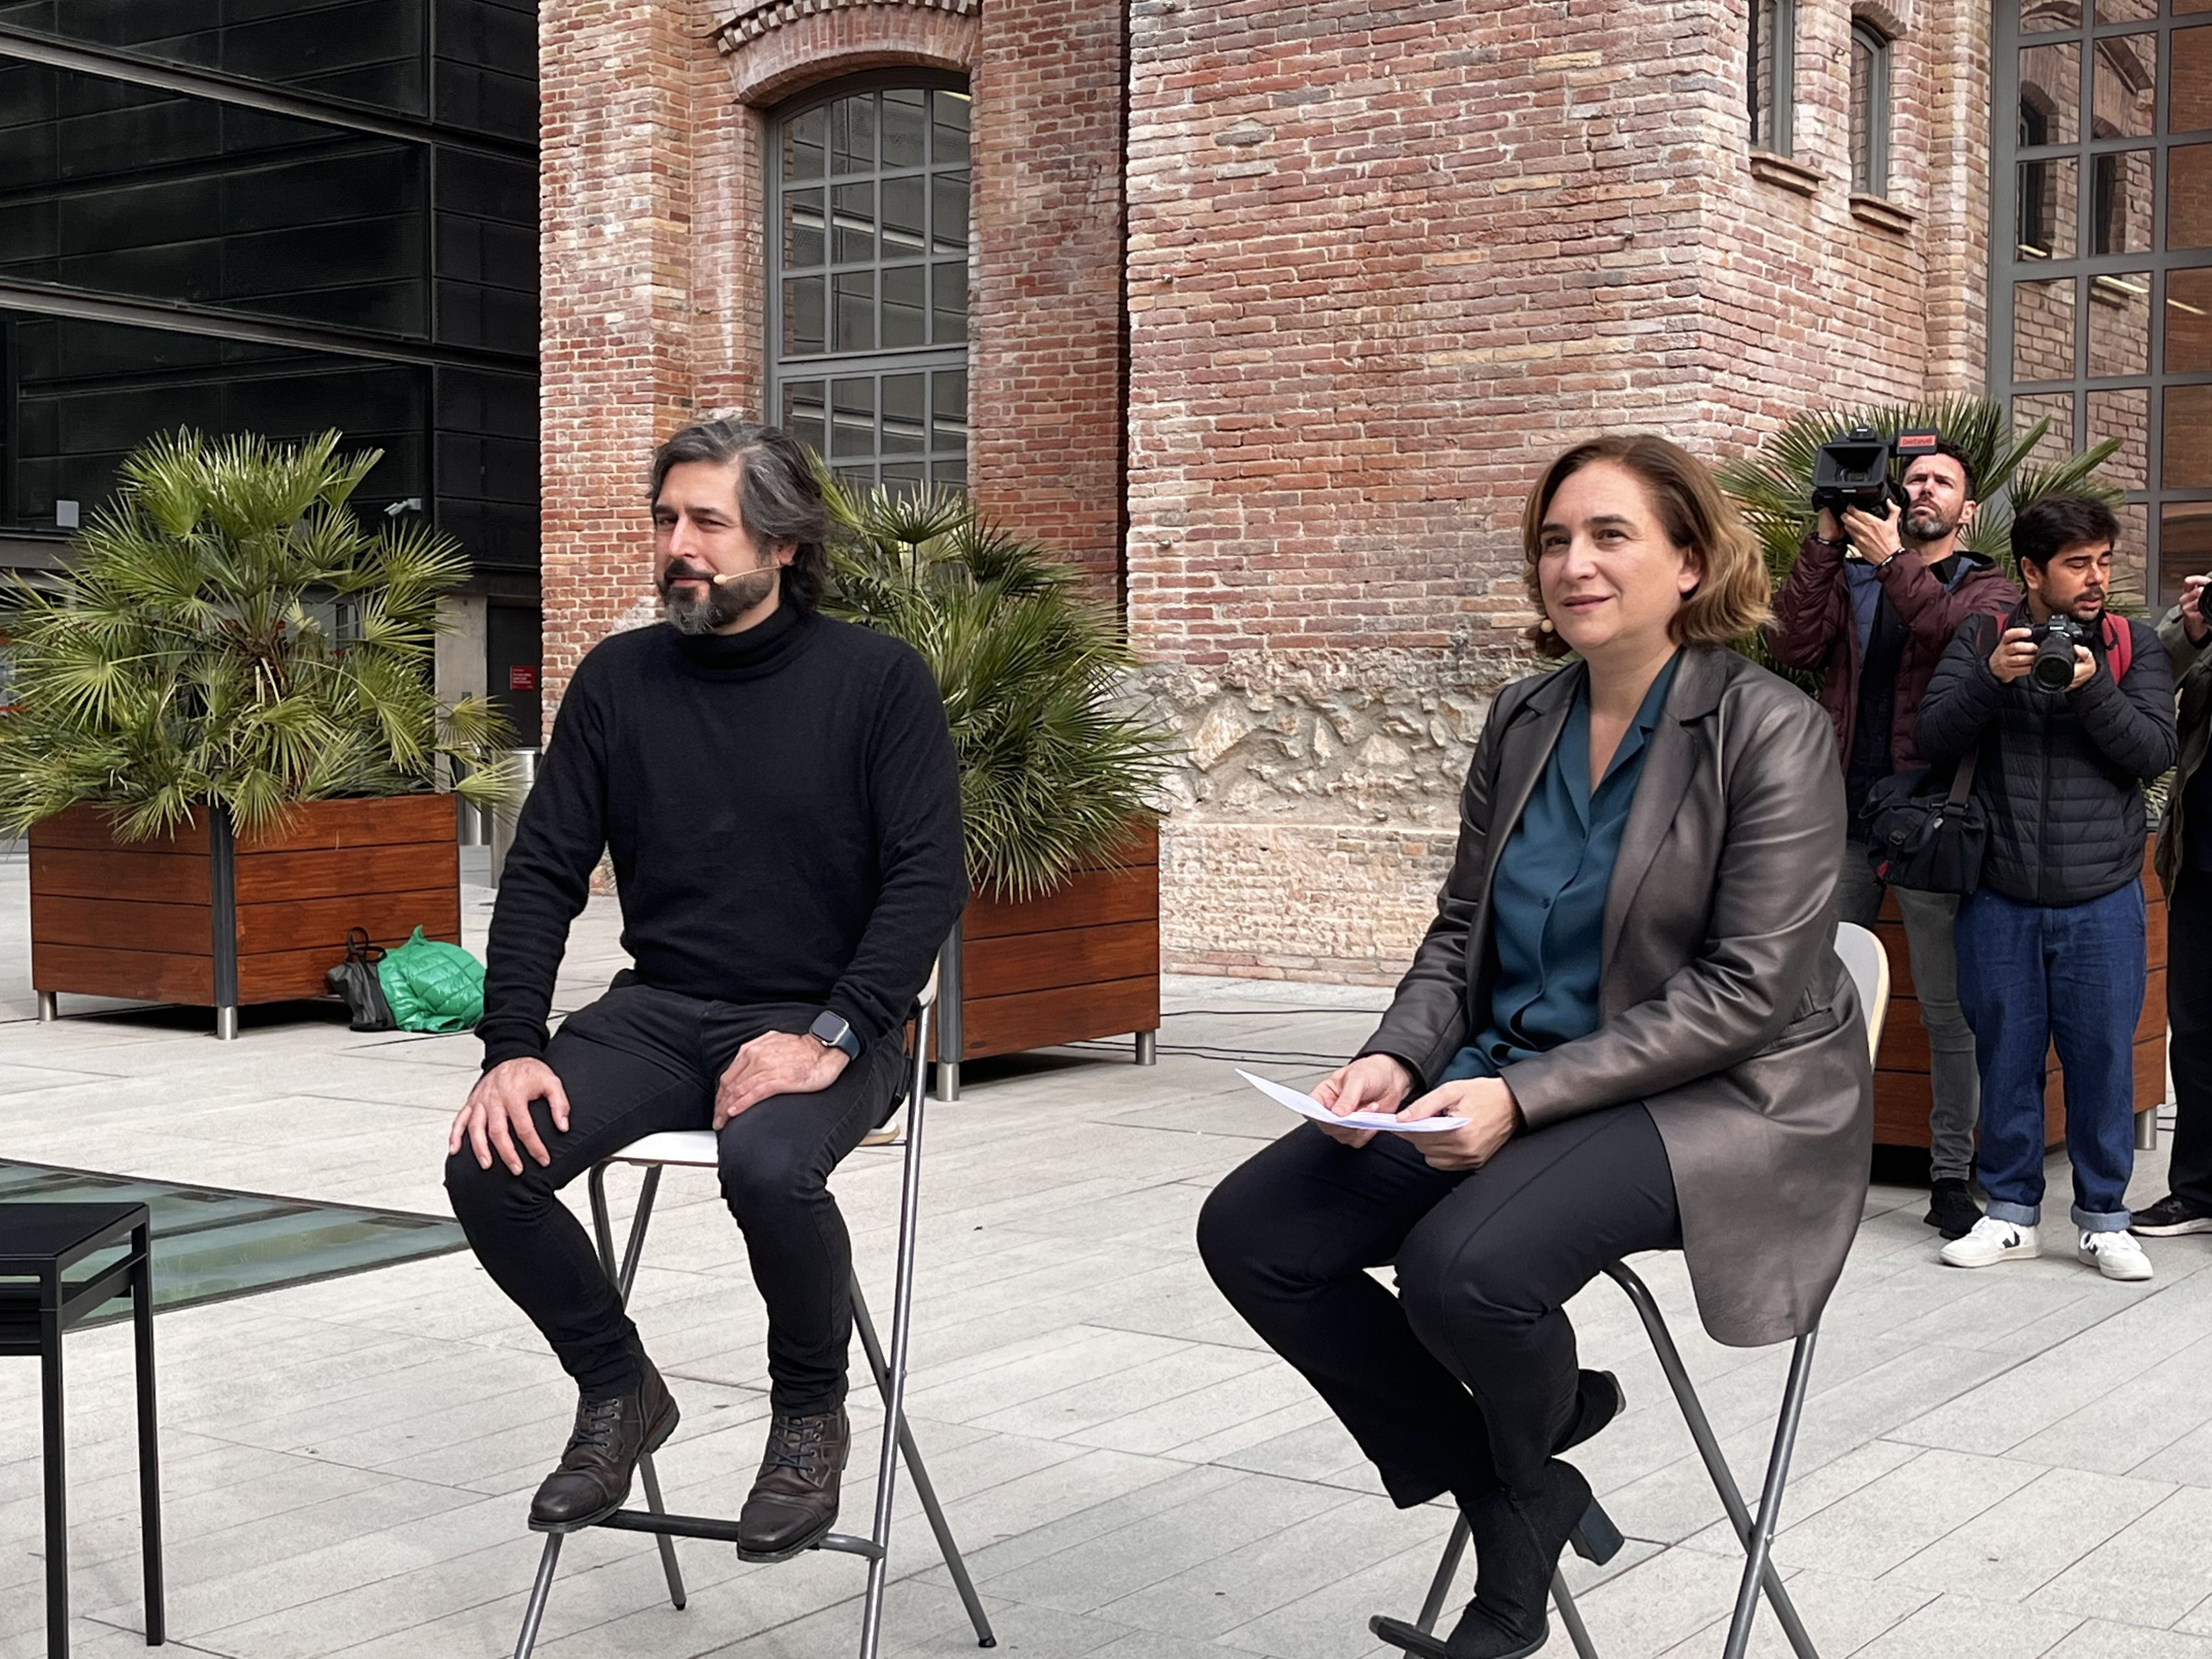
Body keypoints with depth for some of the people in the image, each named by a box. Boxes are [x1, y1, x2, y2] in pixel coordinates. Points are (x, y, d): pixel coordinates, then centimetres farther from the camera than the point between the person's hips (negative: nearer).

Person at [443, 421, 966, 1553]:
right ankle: (618, 1391, 7)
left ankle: (810, 1414, -5)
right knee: (488, 1165, -20)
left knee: (770, 1164, -36)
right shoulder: (618, 679, 6)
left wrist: (829, 1037, -22)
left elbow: (929, 877, -10)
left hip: (821, 1020, -4)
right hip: (659, 1009, 4)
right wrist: (514, 1049, -9)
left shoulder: (878, 680, -4)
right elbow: (543, 873, 5)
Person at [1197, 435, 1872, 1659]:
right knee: (1250, 1232, -11)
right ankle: (1513, 1501, 2)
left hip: (1716, 1102, -7)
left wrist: (1525, 1097, -24)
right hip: (1511, 1081, 7)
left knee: (1462, 1266, -33)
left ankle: (1531, 1451, 6)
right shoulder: (1522, 721, 8)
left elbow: (1745, 991, -17)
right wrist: (1399, 1058, -7)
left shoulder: (1770, 731, -11)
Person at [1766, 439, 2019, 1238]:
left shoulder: (1989, 588, 9)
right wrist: (1827, 540, -6)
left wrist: (1893, 560, -13)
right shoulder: (1849, 578, 15)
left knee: (1949, 1011, 0)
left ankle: (1952, 1177, 8)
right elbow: (1792, 643, -3)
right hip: (1842, 814, 3)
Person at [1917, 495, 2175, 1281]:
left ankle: (2103, 1217, 17)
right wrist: (1992, 679, -21)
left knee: (2103, 1058, 4)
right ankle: (2011, 1212, 21)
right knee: (2006, 1056, 8)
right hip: (1999, 898, 1)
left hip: (2102, 900, 0)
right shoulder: (1983, 638, 4)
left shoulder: (2134, 647, 4)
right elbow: (1934, 735, -5)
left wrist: (2091, 687, -20)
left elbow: (2155, 752, -6)